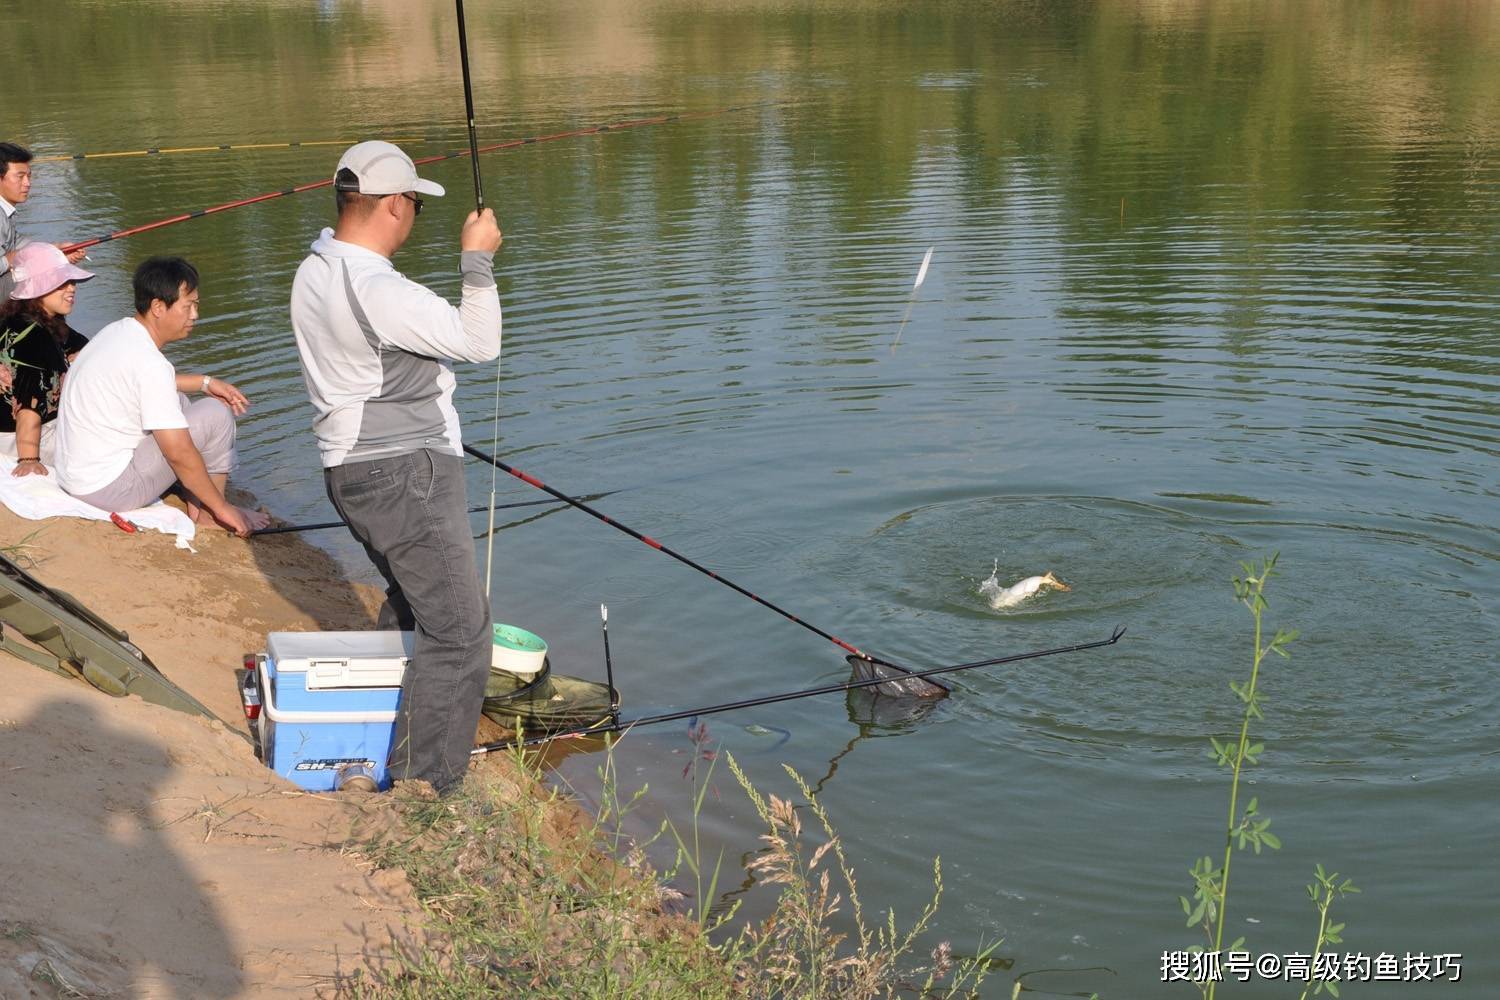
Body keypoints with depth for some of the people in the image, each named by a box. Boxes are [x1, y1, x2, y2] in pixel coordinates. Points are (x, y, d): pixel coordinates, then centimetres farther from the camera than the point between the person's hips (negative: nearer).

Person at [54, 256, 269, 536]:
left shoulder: (116, 331, 4)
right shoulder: (150, 363, -23)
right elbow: (179, 453, -22)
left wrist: (204, 382, 18)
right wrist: (222, 508, -12)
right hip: (108, 489, -10)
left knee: (175, 401, 23)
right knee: (217, 413, -9)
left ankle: (195, 504, 20)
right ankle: (208, 513, 6)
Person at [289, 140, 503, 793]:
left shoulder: (313, 273, 8)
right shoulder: (378, 290, -23)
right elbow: (480, 343, -18)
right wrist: (477, 261, -9)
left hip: (352, 470, 10)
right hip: (405, 476, -10)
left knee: (410, 605, 28)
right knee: (458, 631, -5)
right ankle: (421, 788, -2)